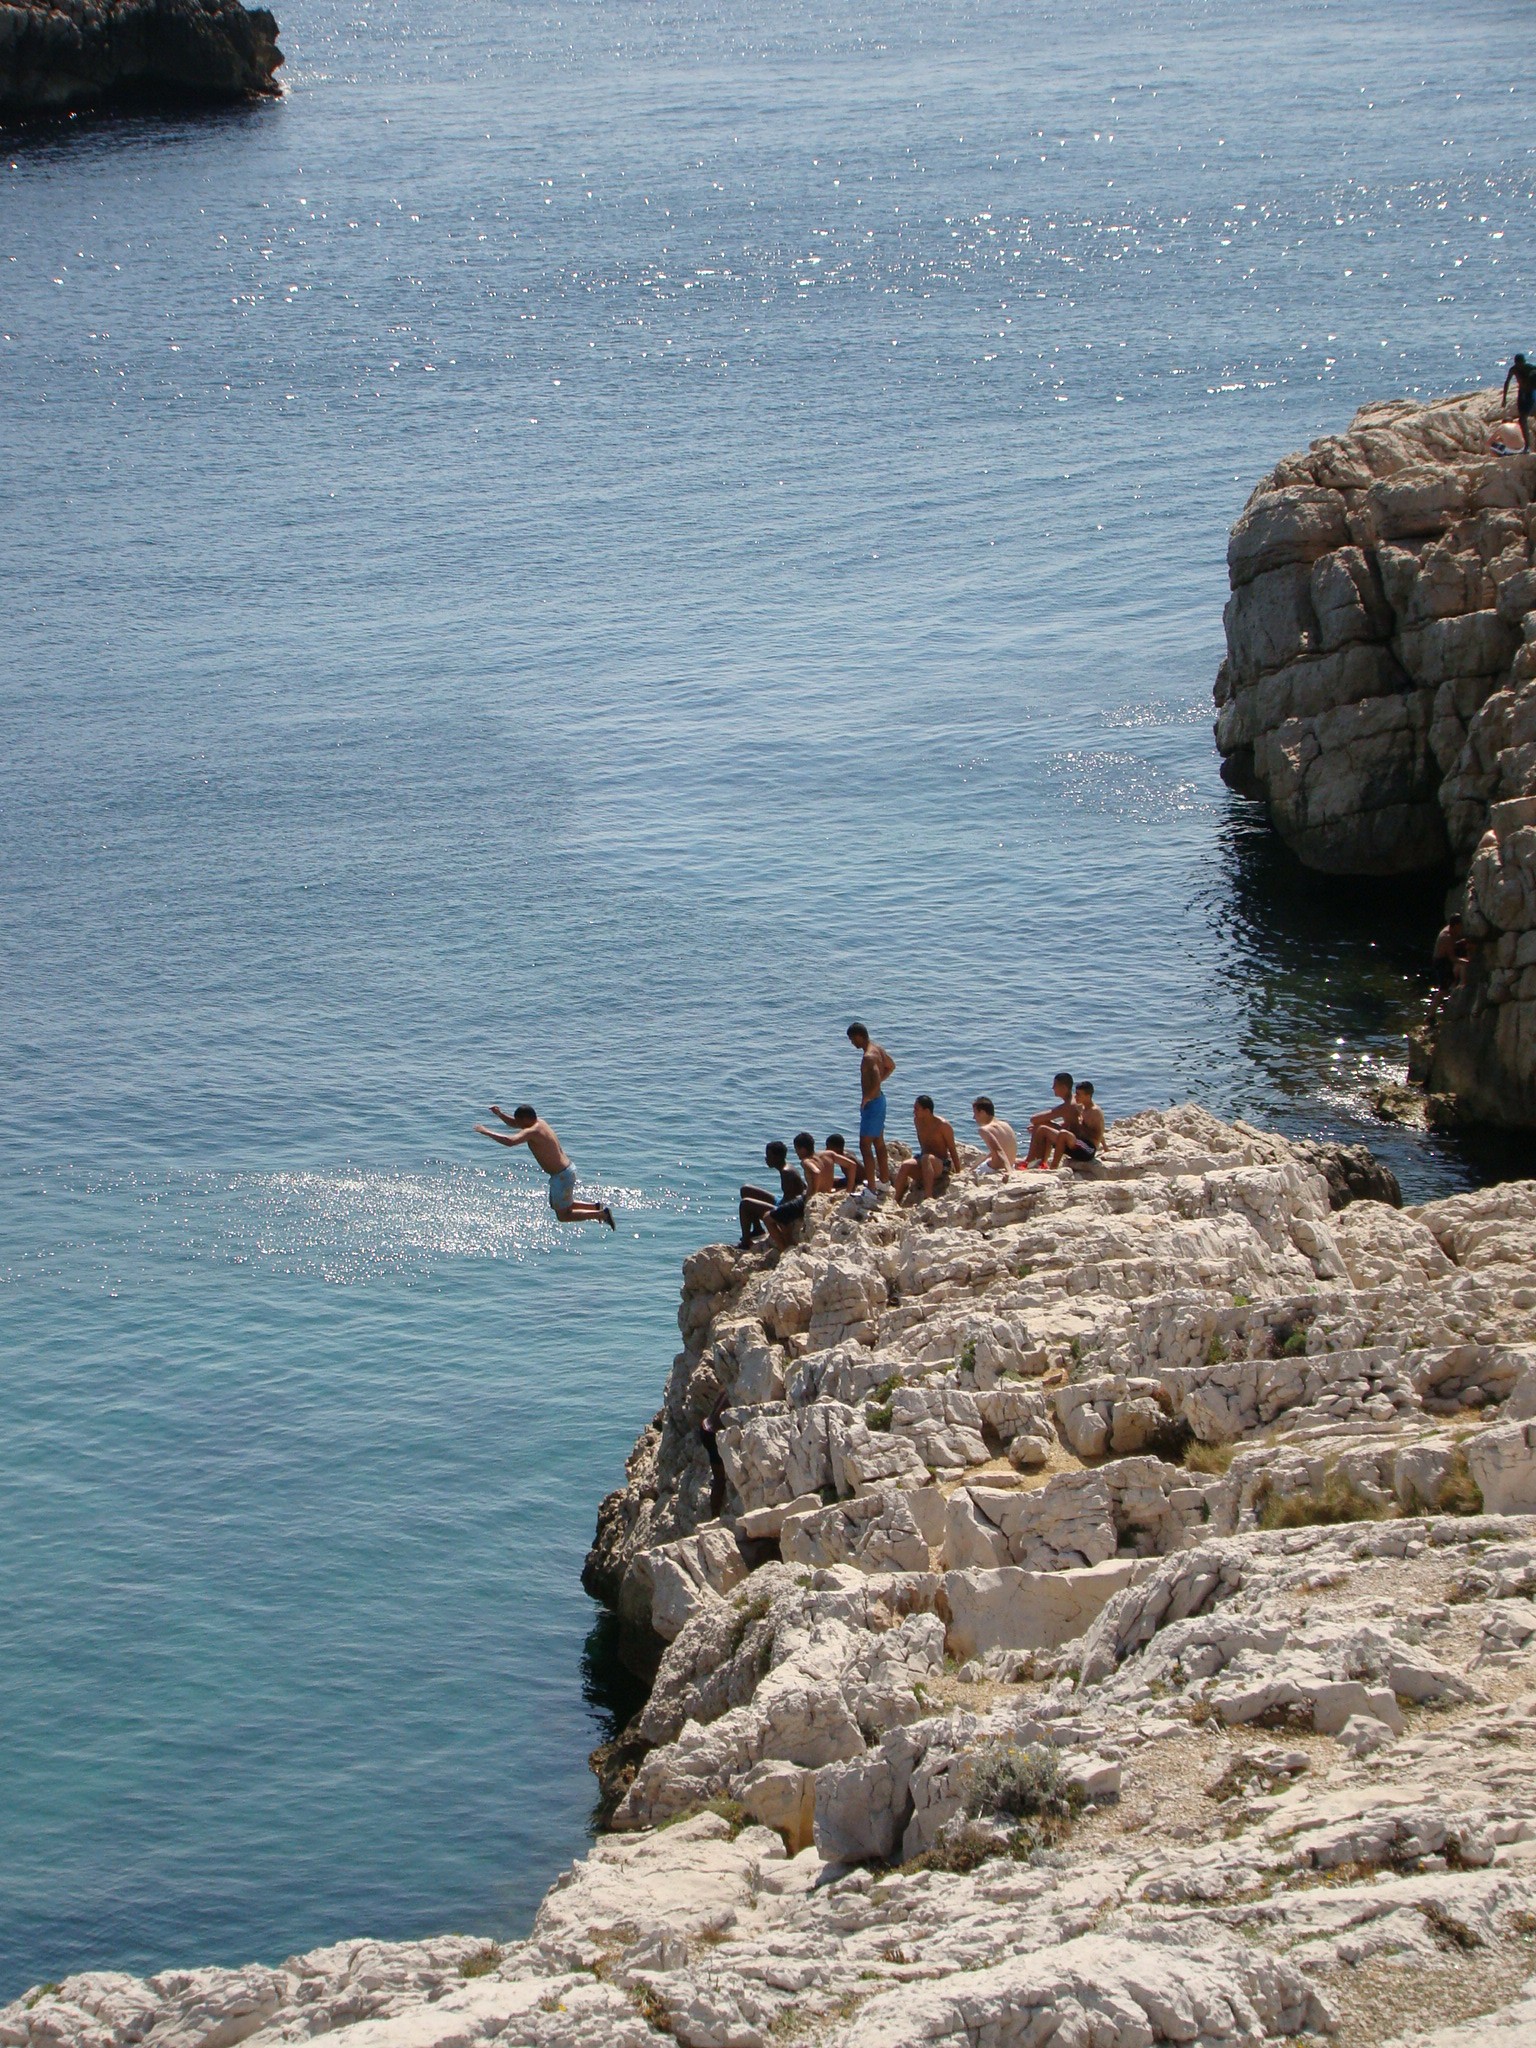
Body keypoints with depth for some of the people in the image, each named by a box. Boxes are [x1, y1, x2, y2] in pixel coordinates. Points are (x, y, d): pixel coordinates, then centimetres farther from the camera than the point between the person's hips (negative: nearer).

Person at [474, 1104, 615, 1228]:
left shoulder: (532, 1132, -24)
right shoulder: (539, 1122, 4)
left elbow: (509, 1141, -39)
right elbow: (513, 1124, 19)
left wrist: (486, 1132, -29)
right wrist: (499, 1114, 3)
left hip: (561, 1176, -9)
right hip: (566, 1170, 9)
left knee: (563, 1216, 3)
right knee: (557, 1206, 27)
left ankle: (602, 1214, 1)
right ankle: (594, 1207, 24)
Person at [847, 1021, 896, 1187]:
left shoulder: (868, 1057, -25)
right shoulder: (878, 1049, 5)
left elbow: (876, 1083, -35)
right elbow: (891, 1066, 23)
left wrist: (866, 1099, -20)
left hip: (871, 1103, -10)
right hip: (880, 1099, 10)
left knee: (865, 1145, -6)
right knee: (879, 1144, 20)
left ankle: (871, 1189, -7)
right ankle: (885, 1181, 31)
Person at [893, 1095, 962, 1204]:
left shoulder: (943, 1125, -13)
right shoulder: (917, 1121, 4)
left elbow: (953, 1150, -10)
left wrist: (958, 1174, -11)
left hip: (942, 1165, -5)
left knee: (926, 1158, -39)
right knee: (905, 1165, -26)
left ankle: (927, 1197, -47)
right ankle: (896, 1200, -25)